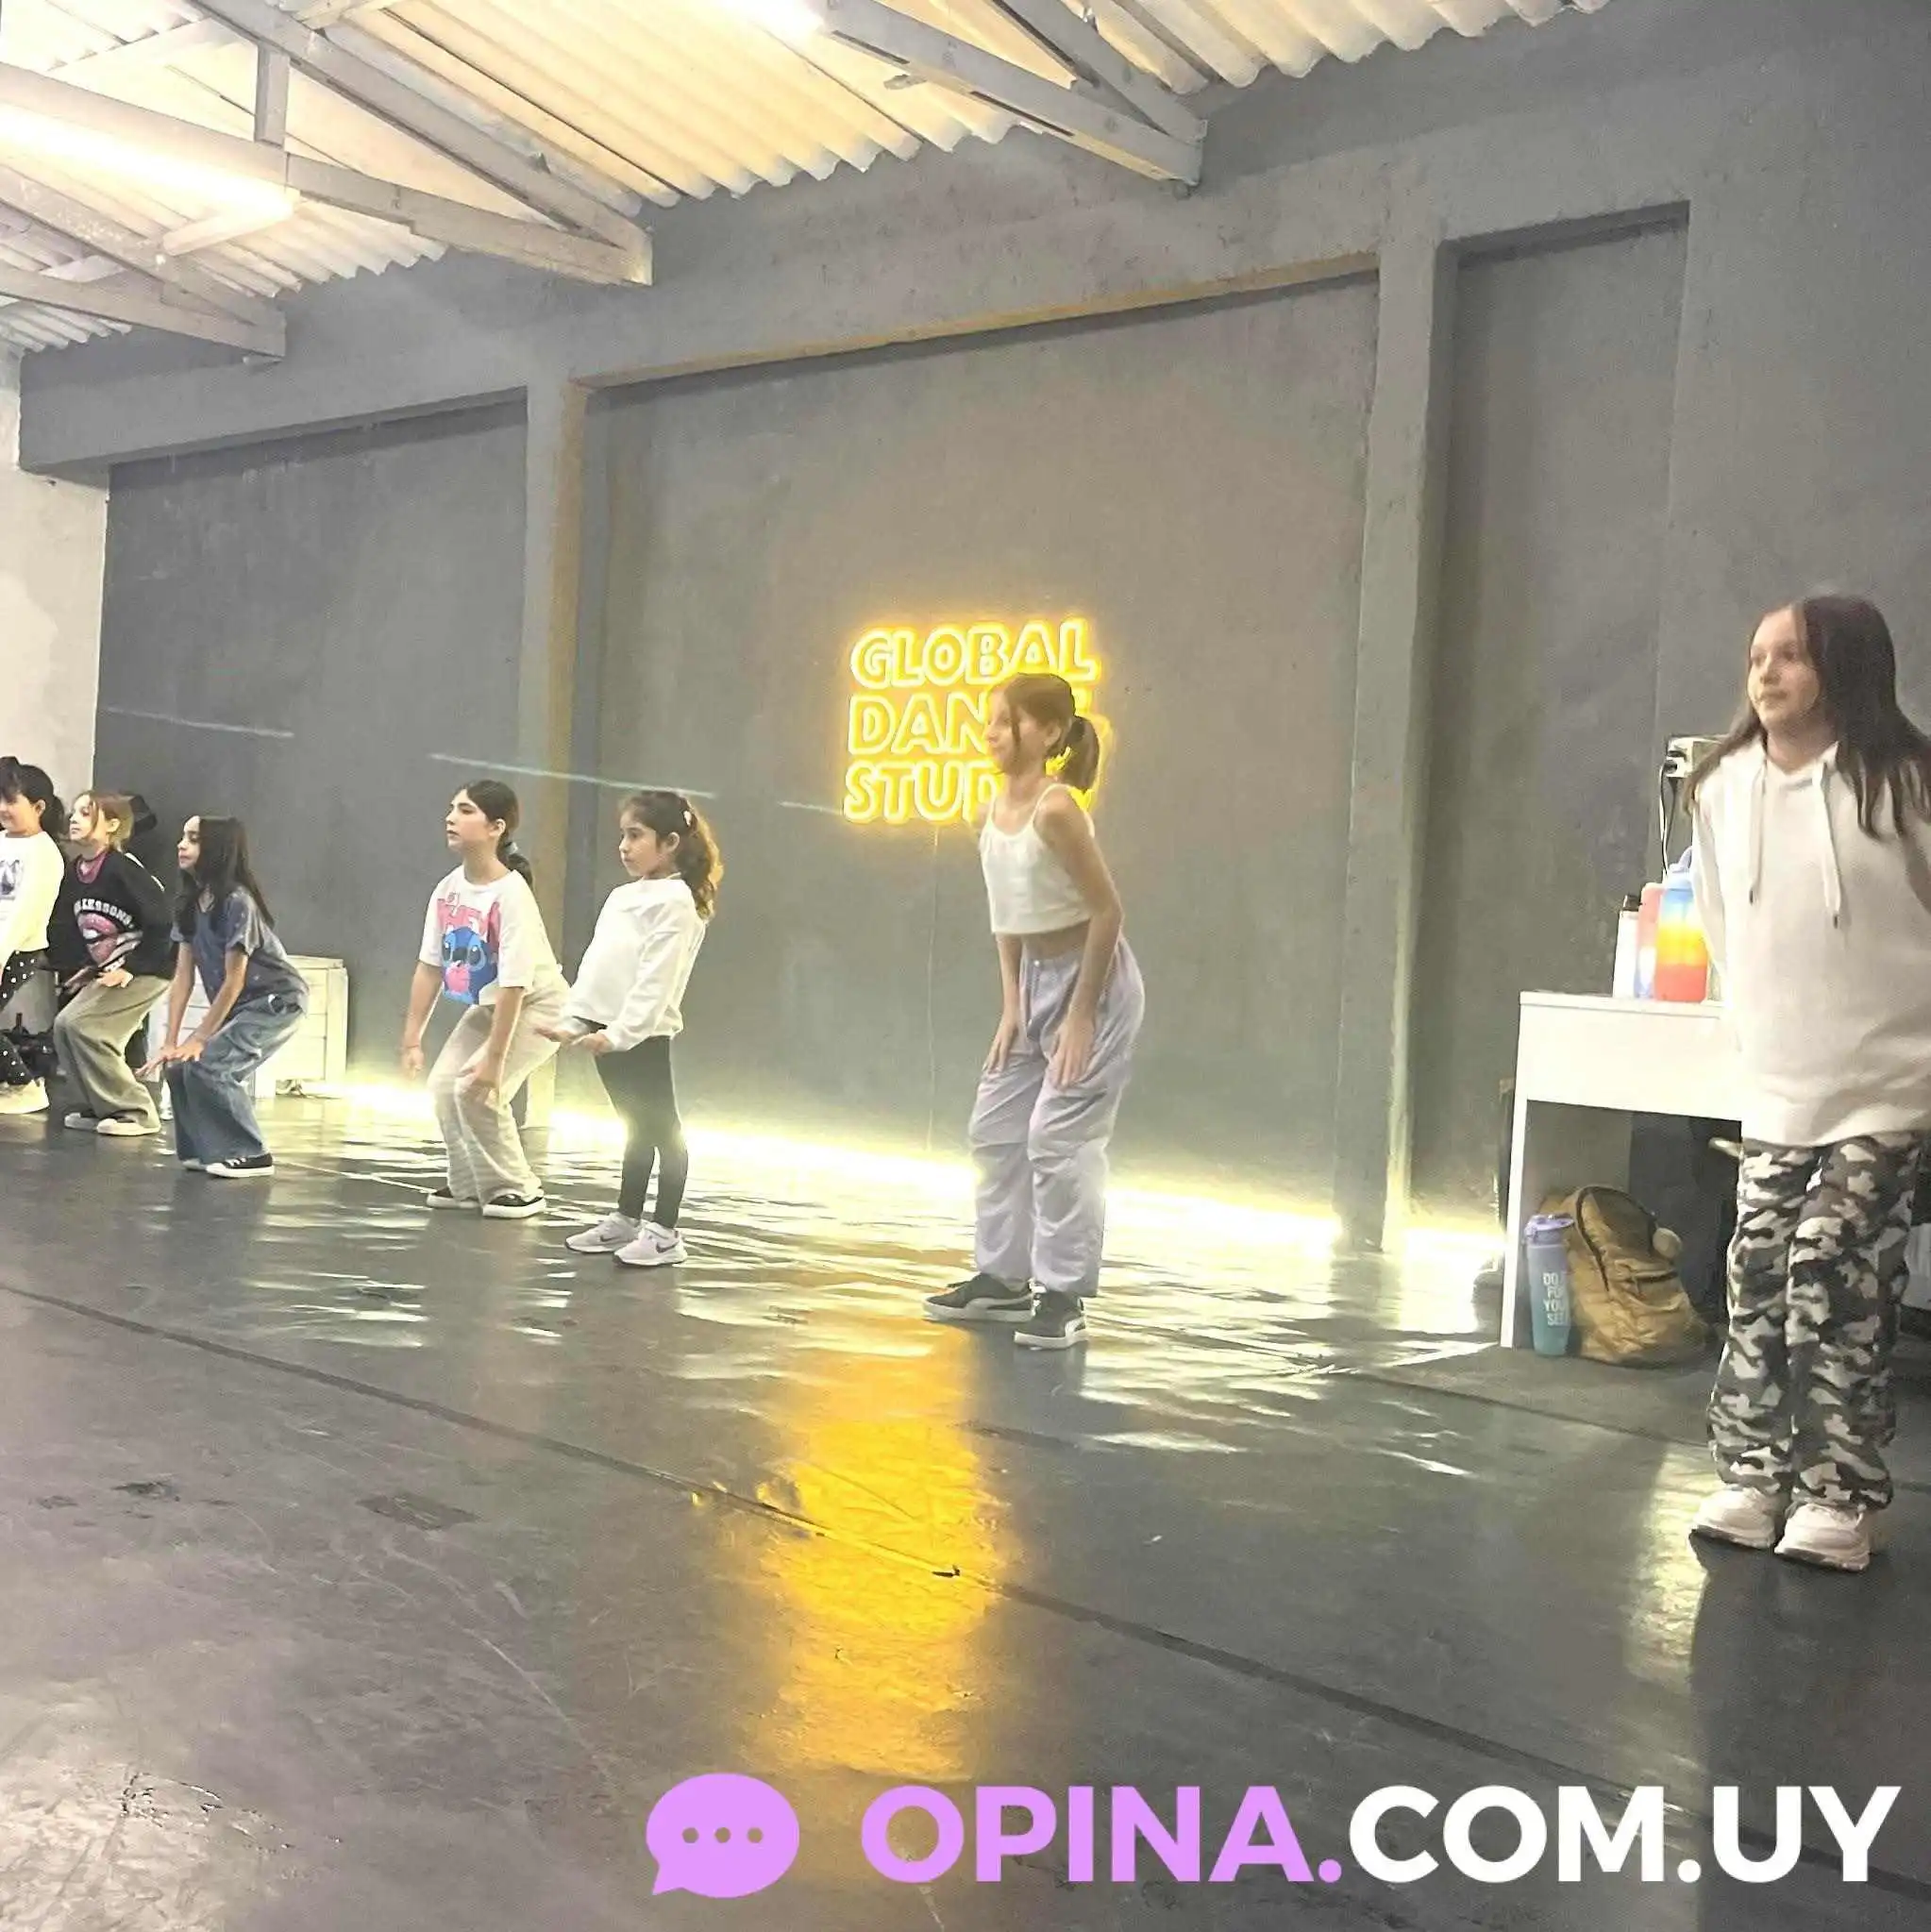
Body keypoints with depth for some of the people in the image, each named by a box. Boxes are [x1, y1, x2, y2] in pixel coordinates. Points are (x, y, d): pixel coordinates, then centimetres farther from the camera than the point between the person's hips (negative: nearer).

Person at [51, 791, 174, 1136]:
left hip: (149, 969, -9)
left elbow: (162, 923, -22)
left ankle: (136, 1113, -7)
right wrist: (89, 966, 7)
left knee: (81, 1023, -15)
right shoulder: (74, 872, 5)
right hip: (109, 970, 9)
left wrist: (130, 968, -20)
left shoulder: (122, 869, -20)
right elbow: (73, 927, 19)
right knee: (64, 1026, 3)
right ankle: (101, 1107, 14)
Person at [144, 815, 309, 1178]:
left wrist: (199, 1039, -15)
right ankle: (206, 1149, 11)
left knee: (206, 1065, -20)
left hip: (278, 1002, -8)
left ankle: (251, 1156, -7)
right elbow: (183, 978, 0)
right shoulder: (189, 903, 0)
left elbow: (233, 982, -20)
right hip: (237, 1005, 8)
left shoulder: (237, 902, -23)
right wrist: (171, 1043, -5)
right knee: (179, 1067, -5)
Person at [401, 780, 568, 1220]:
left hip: (537, 1006, -7)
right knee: (444, 1085, -2)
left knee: (476, 1089, -18)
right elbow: (430, 967, -2)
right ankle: (469, 1185, 16)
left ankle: (518, 1190, 0)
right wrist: (412, 1039, -2)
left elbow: (514, 985, -30)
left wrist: (494, 1058, -28)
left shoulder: (511, 894, -30)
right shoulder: (448, 890, -9)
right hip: (487, 1005, 7)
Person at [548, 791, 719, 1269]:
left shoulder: (675, 903, -10)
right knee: (635, 1129, 17)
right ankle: (626, 1220, 23)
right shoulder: (623, 897, 16)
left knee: (662, 1129, -2)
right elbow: (595, 964, 17)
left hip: (641, 1034, -8)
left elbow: (655, 979, -18)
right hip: (607, 1031, 8)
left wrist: (619, 1032, -22)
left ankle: (664, 1233, 0)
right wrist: (574, 1019, 9)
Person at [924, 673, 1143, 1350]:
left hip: (1094, 980, -9)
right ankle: (1003, 1278, 24)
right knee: (995, 1128, 13)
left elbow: (1107, 910, -20)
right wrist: (1011, 1005, 6)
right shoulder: (997, 805, 2)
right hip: (1038, 978, 9)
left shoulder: (1055, 809, -22)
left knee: (1059, 1137, -7)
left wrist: (1080, 1015, -18)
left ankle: (1064, 1297, 3)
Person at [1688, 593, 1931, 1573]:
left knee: (1839, 1296, -5)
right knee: (1757, 1288, 6)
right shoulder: (1725, 788, 2)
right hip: (1774, 1091, 4)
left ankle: (1839, 1497, 6)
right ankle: (1752, 1476, 17)